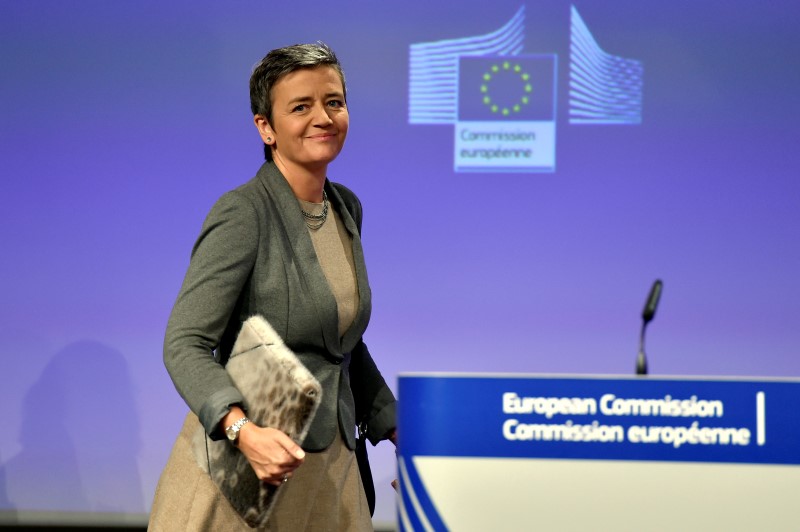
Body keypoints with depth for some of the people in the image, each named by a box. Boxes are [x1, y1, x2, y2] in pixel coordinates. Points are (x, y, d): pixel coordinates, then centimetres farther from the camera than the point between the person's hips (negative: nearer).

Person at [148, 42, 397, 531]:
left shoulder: (346, 209, 9)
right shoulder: (242, 213, -13)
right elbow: (185, 345, -19)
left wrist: (393, 428, 21)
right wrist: (244, 430, -33)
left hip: (328, 466, 6)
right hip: (241, 464, -6)